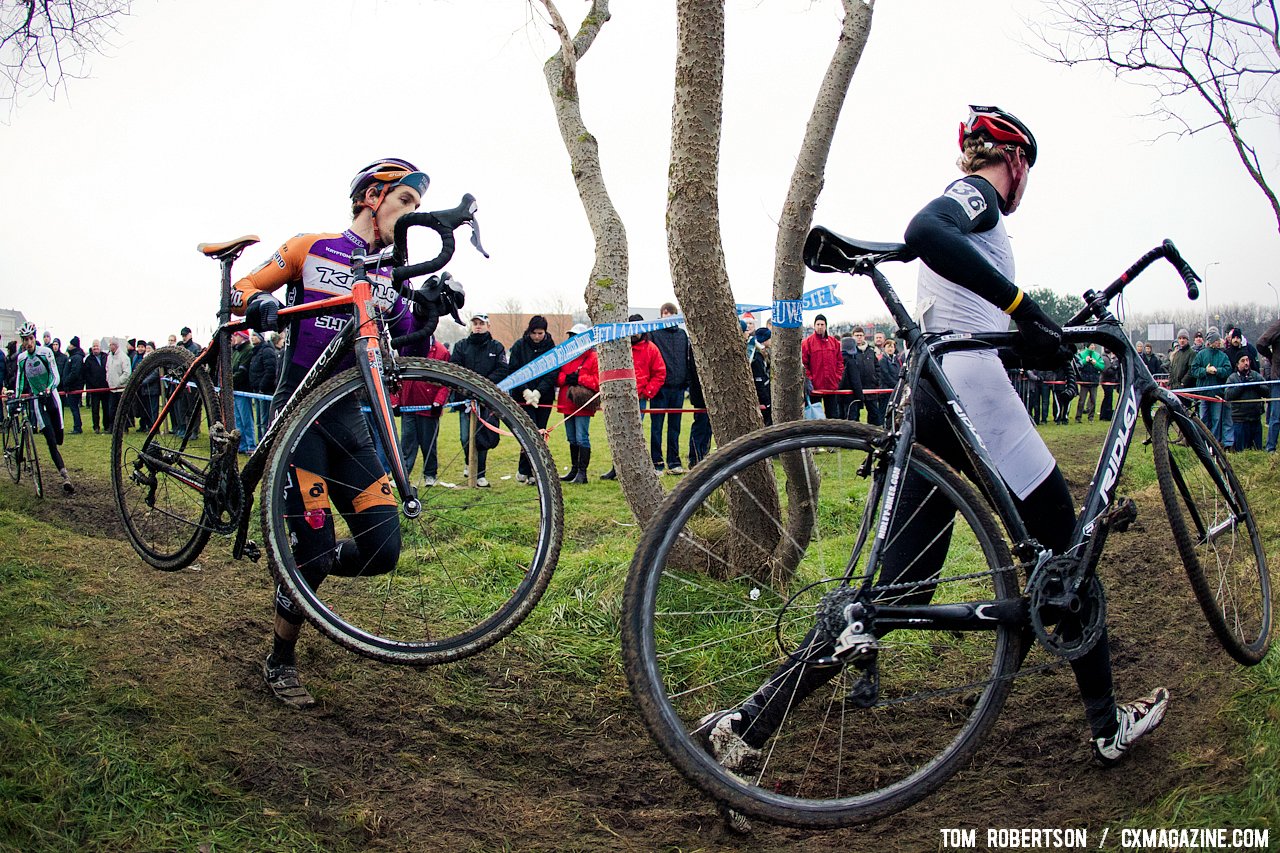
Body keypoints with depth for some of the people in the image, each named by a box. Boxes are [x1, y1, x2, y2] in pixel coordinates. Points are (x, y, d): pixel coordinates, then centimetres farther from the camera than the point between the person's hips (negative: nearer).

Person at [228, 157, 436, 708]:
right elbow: (240, 290, 4)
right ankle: (279, 664, 12)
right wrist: (258, 304, -18)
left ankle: (300, 572, 26)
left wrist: (427, 311, -18)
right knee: (315, 546, -11)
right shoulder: (311, 249, 2)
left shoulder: (392, 275, 12)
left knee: (381, 550, -6)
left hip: (348, 418, 5)